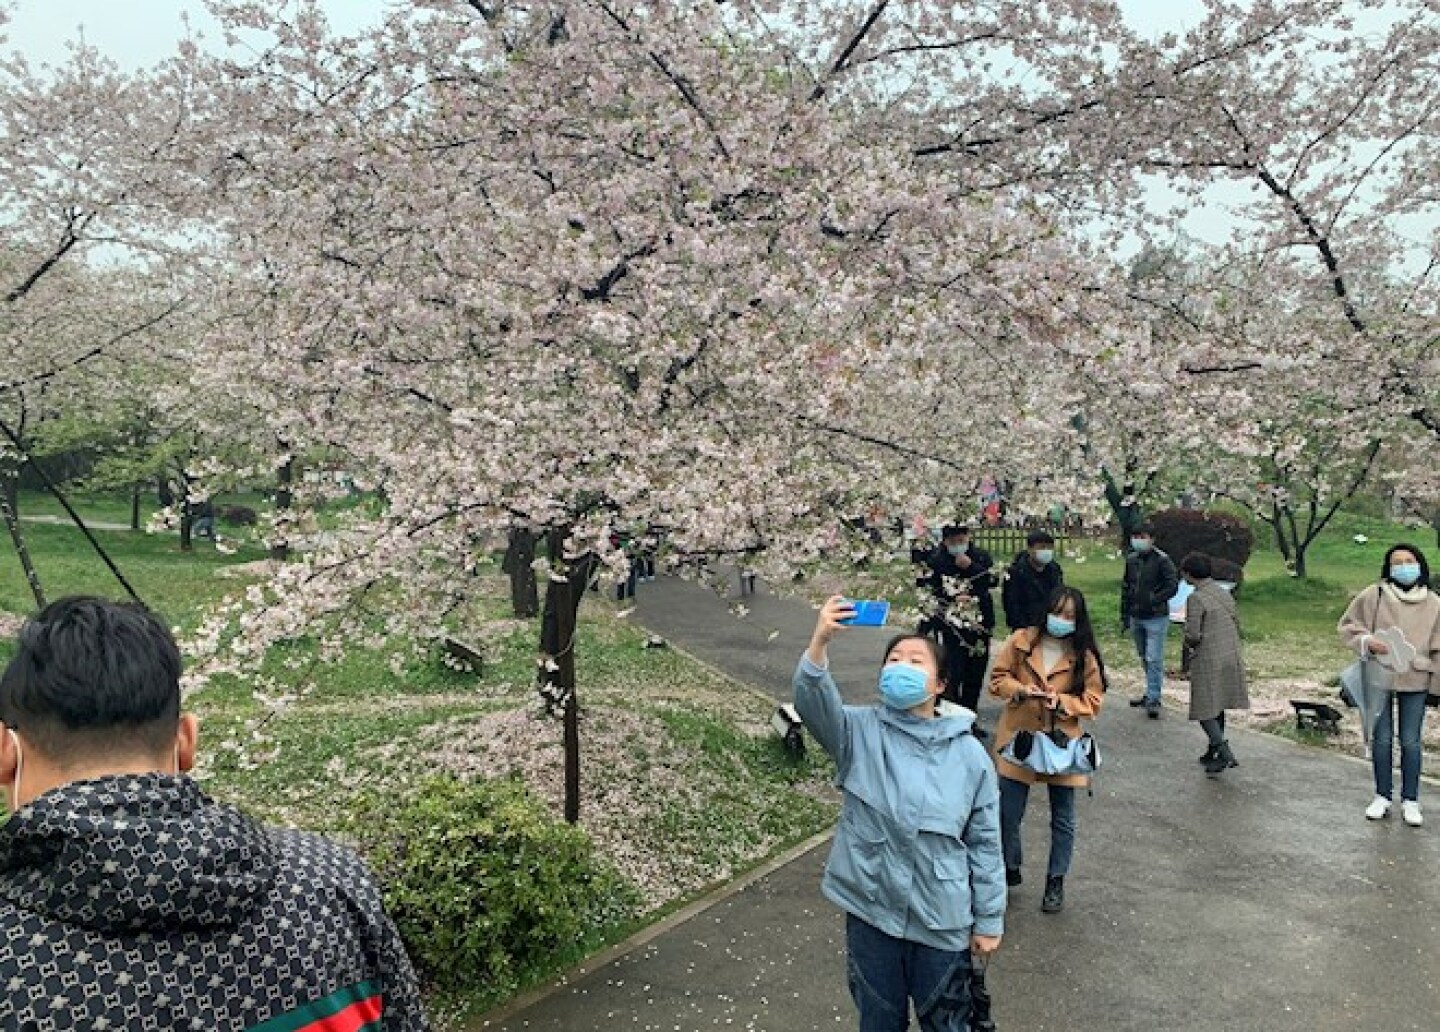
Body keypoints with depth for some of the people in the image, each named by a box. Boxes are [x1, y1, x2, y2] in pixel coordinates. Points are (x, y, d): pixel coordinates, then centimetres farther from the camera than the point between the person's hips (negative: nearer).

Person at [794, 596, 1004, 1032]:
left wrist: (989, 921, 3)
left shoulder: (969, 754, -7)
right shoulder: (861, 732, -8)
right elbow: (812, 703, -29)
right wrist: (820, 642, -46)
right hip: (870, 910, 0)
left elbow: (984, 844, -1)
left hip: (942, 919, 0)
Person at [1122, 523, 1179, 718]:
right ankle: (1151, 693, 27)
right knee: (1144, 658, 15)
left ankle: (1153, 700, -6)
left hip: (1156, 618, -6)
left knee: (1154, 659, -9)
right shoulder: (1131, 560, 7)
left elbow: (1173, 586, -13)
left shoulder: (1162, 560, -10)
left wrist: (1154, 600, -20)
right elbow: (1125, 588, 14)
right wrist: (1124, 616, 14)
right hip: (1136, 617, 6)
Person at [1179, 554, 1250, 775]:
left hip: (1207, 661, -8)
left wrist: (1189, 643, 3)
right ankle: (1213, 752, 26)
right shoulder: (1224, 593, 7)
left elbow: (1193, 635, -18)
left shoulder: (1196, 598, -16)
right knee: (1218, 707, 17)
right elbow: (1237, 625, 13)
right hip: (1231, 657, 8)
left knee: (1205, 710, 0)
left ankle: (1226, 754, -11)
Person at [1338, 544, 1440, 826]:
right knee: (1382, 740, 9)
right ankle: (1382, 797, 22)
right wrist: (1367, 642, -16)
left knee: (1410, 742, 6)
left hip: (1415, 680, 1)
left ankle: (1410, 801, 20)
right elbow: (1347, 626, 2)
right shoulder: (1374, 596, -5)